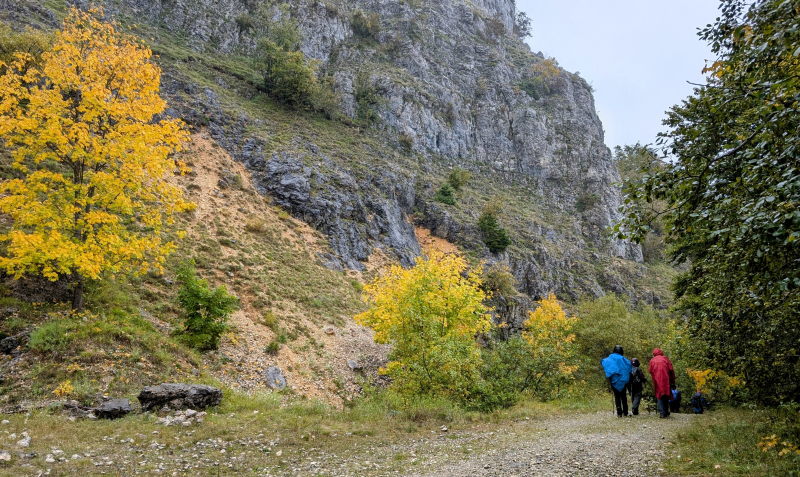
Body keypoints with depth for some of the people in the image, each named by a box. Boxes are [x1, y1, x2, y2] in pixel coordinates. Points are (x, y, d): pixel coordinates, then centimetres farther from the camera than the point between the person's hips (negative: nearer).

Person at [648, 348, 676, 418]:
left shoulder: (652, 360, 6)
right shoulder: (665, 359, 6)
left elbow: (650, 371, 2)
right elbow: (671, 370, 0)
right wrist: (672, 382, 3)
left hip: (657, 381, -1)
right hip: (666, 381, 1)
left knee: (659, 396, 4)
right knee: (666, 397, 15)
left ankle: (662, 413, -7)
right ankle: (666, 413, 22)